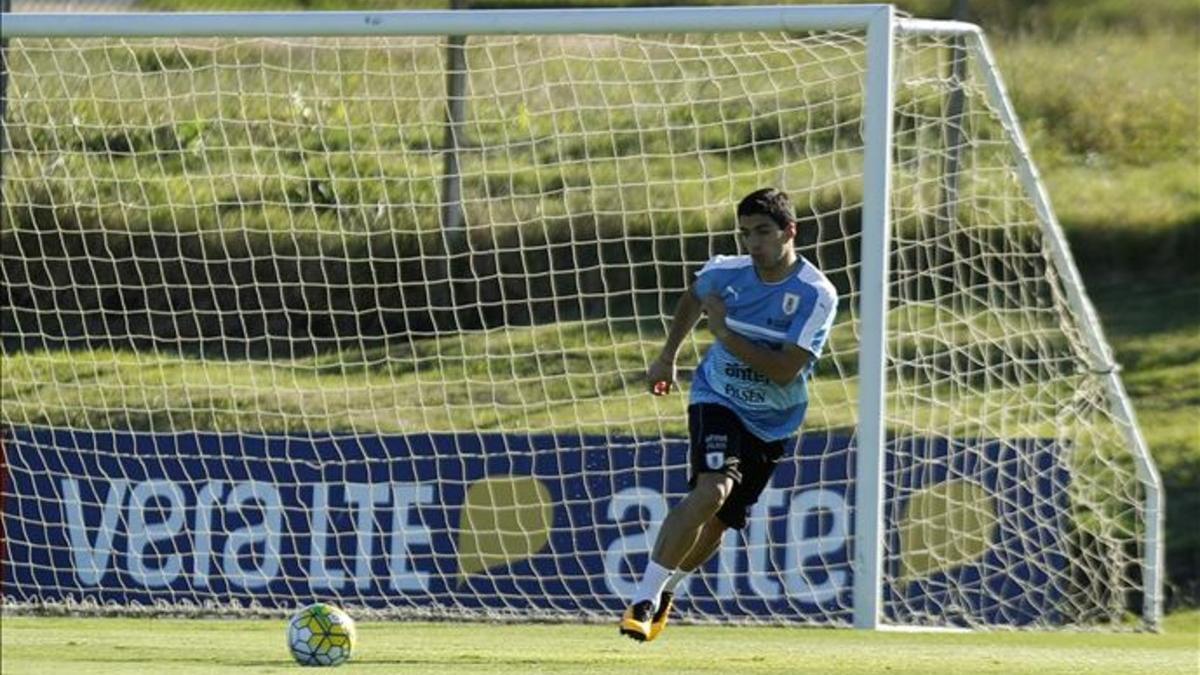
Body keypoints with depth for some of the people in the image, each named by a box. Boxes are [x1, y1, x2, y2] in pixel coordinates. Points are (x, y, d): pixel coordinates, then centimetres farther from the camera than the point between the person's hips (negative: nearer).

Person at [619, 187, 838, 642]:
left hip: (772, 423, 1)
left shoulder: (816, 295, -19)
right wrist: (668, 357, 19)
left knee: (716, 525, 7)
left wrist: (726, 333, -26)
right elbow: (693, 298, 16)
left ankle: (664, 591, 36)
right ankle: (645, 598, -25)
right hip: (718, 401, -1)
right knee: (711, 490, -28)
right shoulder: (726, 273, -10)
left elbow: (786, 371, -25)